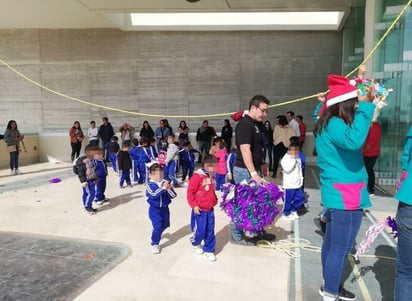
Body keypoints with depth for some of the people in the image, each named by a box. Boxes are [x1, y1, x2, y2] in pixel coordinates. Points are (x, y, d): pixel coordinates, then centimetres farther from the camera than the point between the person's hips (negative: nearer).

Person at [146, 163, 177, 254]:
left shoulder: (166, 183, -7)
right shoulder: (150, 184, -14)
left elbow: (173, 195, -11)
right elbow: (153, 195, -31)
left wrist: (169, 189, -30)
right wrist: (163, 188, -34)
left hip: (165, 208, 4)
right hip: (154, 209, -4)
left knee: (165, 225, 21)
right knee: (158, 227, -9)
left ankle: (156, 232, 52)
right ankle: (155, 244, 12)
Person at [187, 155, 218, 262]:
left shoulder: (212, 177, 6)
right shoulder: (197, 176, -18)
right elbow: (190, 192, -15)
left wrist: (215, 200, 10)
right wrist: (194, 206, -16)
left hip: (210, 209, 7)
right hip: (200, 210, -6)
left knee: (210, 231, 8)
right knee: (200, 230, 4)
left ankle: (209, 250, 22)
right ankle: (195, 243, 35)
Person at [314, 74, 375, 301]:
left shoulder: (328, 124, 11)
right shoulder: (334, 124, -19)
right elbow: (354, 140, -38)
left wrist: (364, 105, 17)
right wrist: (366, 105, -30)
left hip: (337, 195, 10)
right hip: (346, 197, -10)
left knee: (332, 244, 20)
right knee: (341, 249, 1)